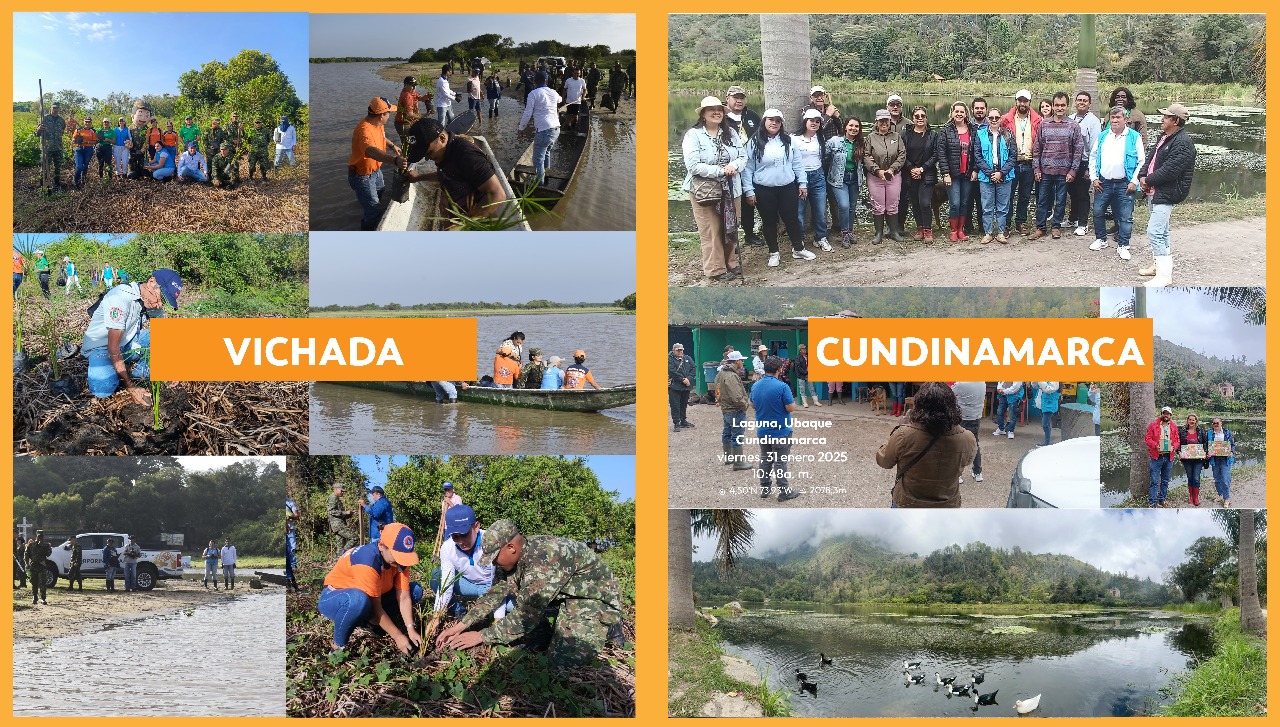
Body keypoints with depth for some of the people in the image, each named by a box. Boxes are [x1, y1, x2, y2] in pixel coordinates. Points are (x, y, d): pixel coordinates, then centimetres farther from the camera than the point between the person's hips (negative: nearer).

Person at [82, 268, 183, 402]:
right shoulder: (121, 298, -30)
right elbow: (113, 347, -31)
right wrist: (131, 387, -34)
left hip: (126, 345, 7)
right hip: (100, 347, -7)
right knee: (104, 387, -36)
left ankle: (140, 371, -3)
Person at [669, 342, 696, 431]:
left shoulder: (688, 358, 10)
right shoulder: (670, 359, -6)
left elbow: (694, 369, 4)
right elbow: (672, 372, -16)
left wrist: (689, 379, -11)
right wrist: (682, 379, -18)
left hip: (686, 386, 5)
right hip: (674, 386, -5)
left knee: (684, 405, 15)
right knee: (675, 406, -5)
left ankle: (683, 421, 27)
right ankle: (676, 423, -1)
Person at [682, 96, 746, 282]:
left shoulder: (731, 133, 7)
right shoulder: (693, 135, -10)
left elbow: (743, 156, 5)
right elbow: (693, 165, -18)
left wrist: (734, 165, -18)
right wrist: (720, 170, -19)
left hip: (731, 189, 5)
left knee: (730, 228, 13)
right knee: (711, 231, -1)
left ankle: (731, 263, 27)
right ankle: (716, 269, 10)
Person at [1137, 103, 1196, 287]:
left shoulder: (1182, 143, -19)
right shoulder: (1164, 137, 13)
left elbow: (1169, 171, -25)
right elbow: (1151, 159, 16)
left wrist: (1148, 180, -13)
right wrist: (1142, 176, -3)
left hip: (1167, 194, -11)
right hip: (1155, 192, 11)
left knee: (1154, 232, -15)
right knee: (1161, 232, 20)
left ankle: (1164, 274, -12)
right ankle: (1161, 265, 33)